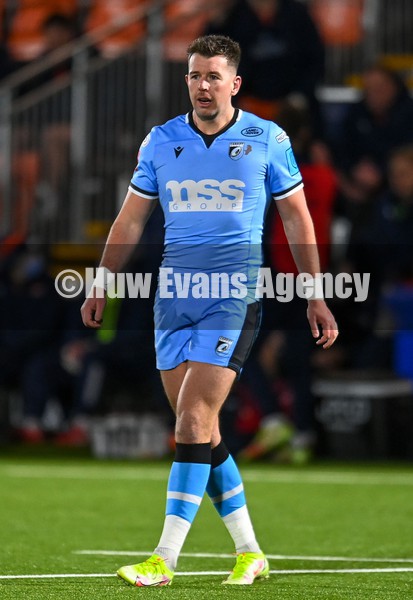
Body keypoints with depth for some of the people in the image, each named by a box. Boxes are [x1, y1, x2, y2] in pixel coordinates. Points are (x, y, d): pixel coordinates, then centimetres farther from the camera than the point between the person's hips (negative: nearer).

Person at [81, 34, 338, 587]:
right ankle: (249, 552, 14)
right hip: (174, 295, 4)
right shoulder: (160, 142, 8)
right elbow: (131, 219, 17)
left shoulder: (267, 140, 0)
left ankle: (165, 561, -14)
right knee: (200, 431, 3)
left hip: (234, 296, -4)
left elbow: (296, 217, 7)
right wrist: (102, 284, 12)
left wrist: (316, 298, 6)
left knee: (193, 421, -14)